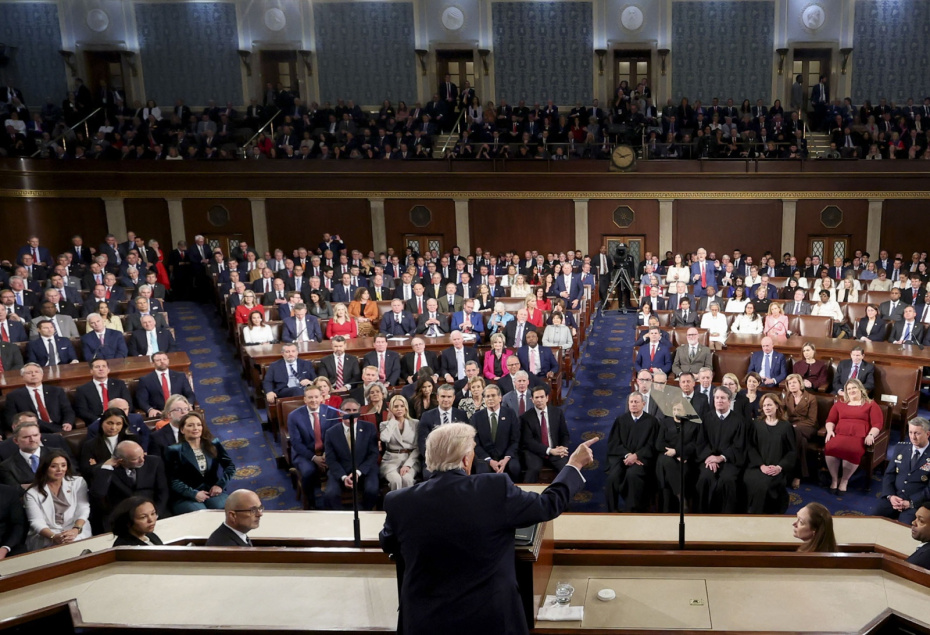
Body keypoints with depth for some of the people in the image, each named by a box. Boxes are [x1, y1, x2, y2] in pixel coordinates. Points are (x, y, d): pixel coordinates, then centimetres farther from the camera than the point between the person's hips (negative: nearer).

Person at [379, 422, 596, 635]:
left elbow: (388, 545, 9)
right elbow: (548, 504, -3)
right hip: (489, 617, -1)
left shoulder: (398, 502, -11)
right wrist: (575, 465, 12)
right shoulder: (495, 489, -18)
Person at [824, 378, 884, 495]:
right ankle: (834, 479, -16)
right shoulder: (839, 404, 27)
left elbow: (878, 423, 7)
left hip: (859, 436, -2)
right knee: (830, 447, -34)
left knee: (852, 451, -39)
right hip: (839, 434, 2)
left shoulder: (871, 405, 18)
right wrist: (830, 430, 0)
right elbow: (830, 420, 21)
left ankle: (844, 480, -17)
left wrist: (871, 435, -11)